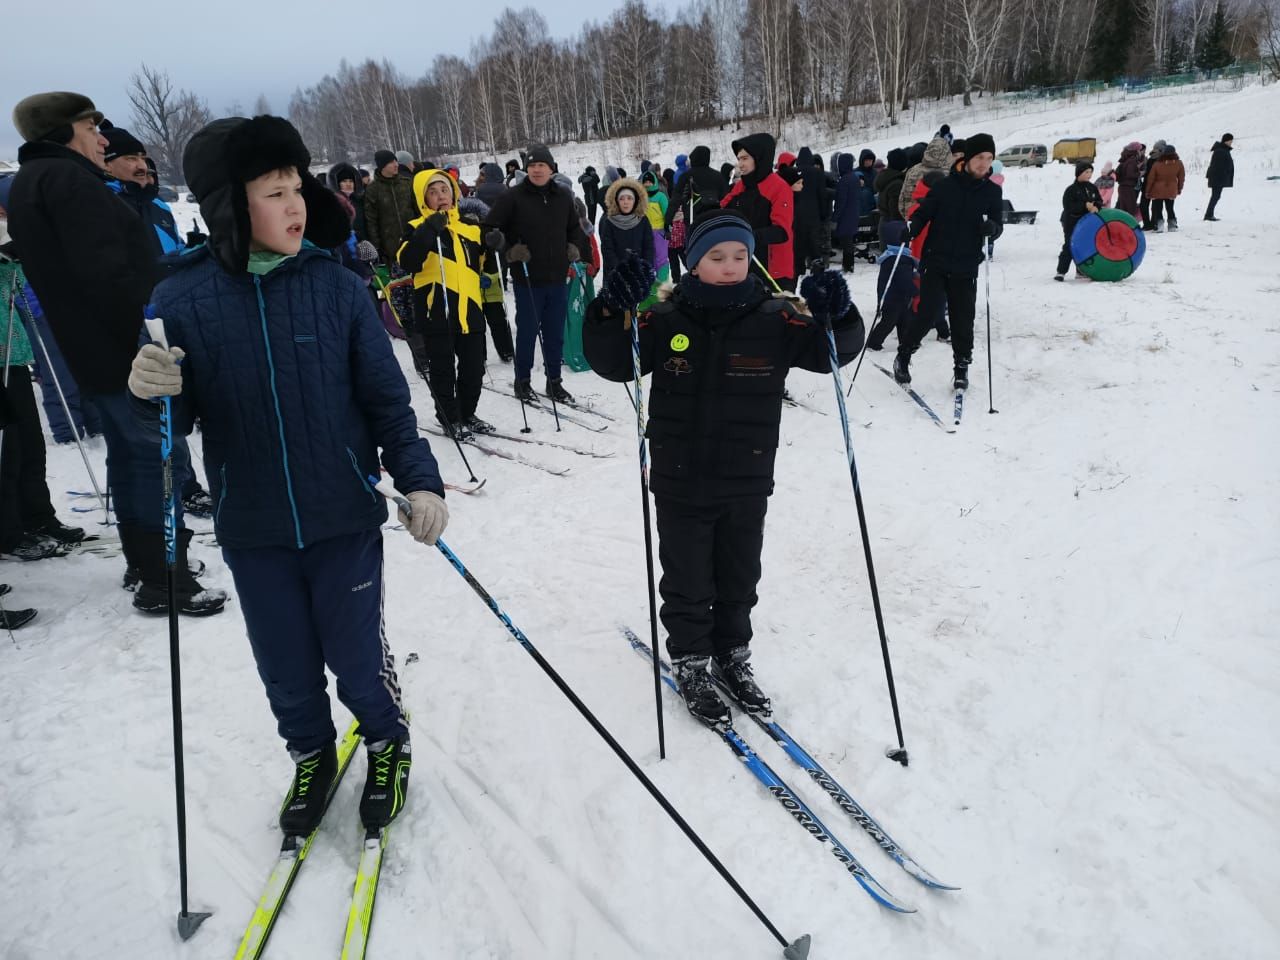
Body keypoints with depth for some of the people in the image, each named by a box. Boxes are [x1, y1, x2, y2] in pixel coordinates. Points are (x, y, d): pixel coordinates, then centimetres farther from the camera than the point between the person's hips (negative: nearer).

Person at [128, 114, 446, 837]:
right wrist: (150, 393, -21)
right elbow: (177, 418, 1)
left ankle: (390, 745, 39)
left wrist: (420, 479, -11)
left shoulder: (336, 287, -6)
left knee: (358, 661, 8)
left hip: (344, 518, -1)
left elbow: (386, 397, -3)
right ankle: (312, 757, 44)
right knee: (287, 672, 14)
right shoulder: (183, 300, -5)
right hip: (253, 532, 2)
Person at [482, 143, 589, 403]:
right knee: (527, 331, 4)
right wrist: (509, 250, -15)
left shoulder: (563, 197, 8)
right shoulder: (513, 197, -6)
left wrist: (575, 248, 8)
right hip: (527, 279, -4)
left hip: (557, 278, 4)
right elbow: (490, 229, -4)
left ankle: (554, 381, 24)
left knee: (555, 333, 11)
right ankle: (523, 381, 20)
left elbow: (575, 228, 24)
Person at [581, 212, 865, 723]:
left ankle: (733, 656, 40)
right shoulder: (664, 319, -7)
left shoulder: (775, 319, -5)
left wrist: (837, 315, -25)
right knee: (687, 582, 11)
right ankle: (690, 663, 32)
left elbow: (835, 350, -5)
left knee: (739, 579, 18)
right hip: (681, 484, -1)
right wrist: (613, 311, -26)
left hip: (747, 485, 2)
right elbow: (611, 362, -9)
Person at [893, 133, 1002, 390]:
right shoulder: (946, 185, -4)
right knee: (927, 314, -7)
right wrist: (910, 230, -22)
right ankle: (903, 357, 15)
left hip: (966, 269, 2)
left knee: (963, 320, 5)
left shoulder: (992, 191, 4)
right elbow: (924, 213, -1)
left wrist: (992, 227, -17)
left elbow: (999, 226, 7)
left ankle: (962, 367, 24)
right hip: (936, 262, -2)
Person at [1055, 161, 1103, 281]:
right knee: (1069, 247, -10)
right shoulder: (1071, 189, -11)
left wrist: (1096, 207, -15)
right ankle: (1061, 272, -6)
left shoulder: (1093, 188, 7)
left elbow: (1100, 202, 9)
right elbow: (1068, 206, -19)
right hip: (1072, 223, -6)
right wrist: (1085, 205, -24)